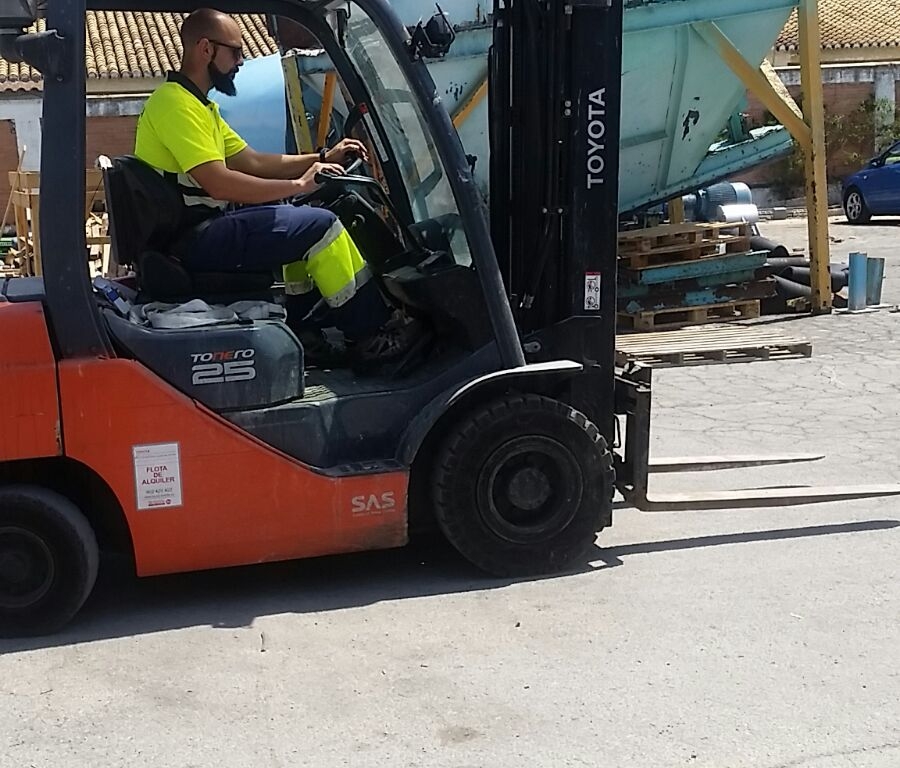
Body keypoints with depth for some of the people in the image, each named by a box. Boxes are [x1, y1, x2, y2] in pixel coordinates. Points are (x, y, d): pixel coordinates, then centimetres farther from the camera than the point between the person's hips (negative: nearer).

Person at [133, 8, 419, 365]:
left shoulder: (197, 104, 17)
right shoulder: (175, 103, -16)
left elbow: (252, 162, 17)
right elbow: (220, 184, -25)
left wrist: (322, 158, 10)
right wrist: (298, 185, -17)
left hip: (202, 227, 11)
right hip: (192, 240, -11)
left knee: (301, 220, 19)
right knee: (321, 226, -15)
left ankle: (304, 324, 13)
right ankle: (372, 335, -4)